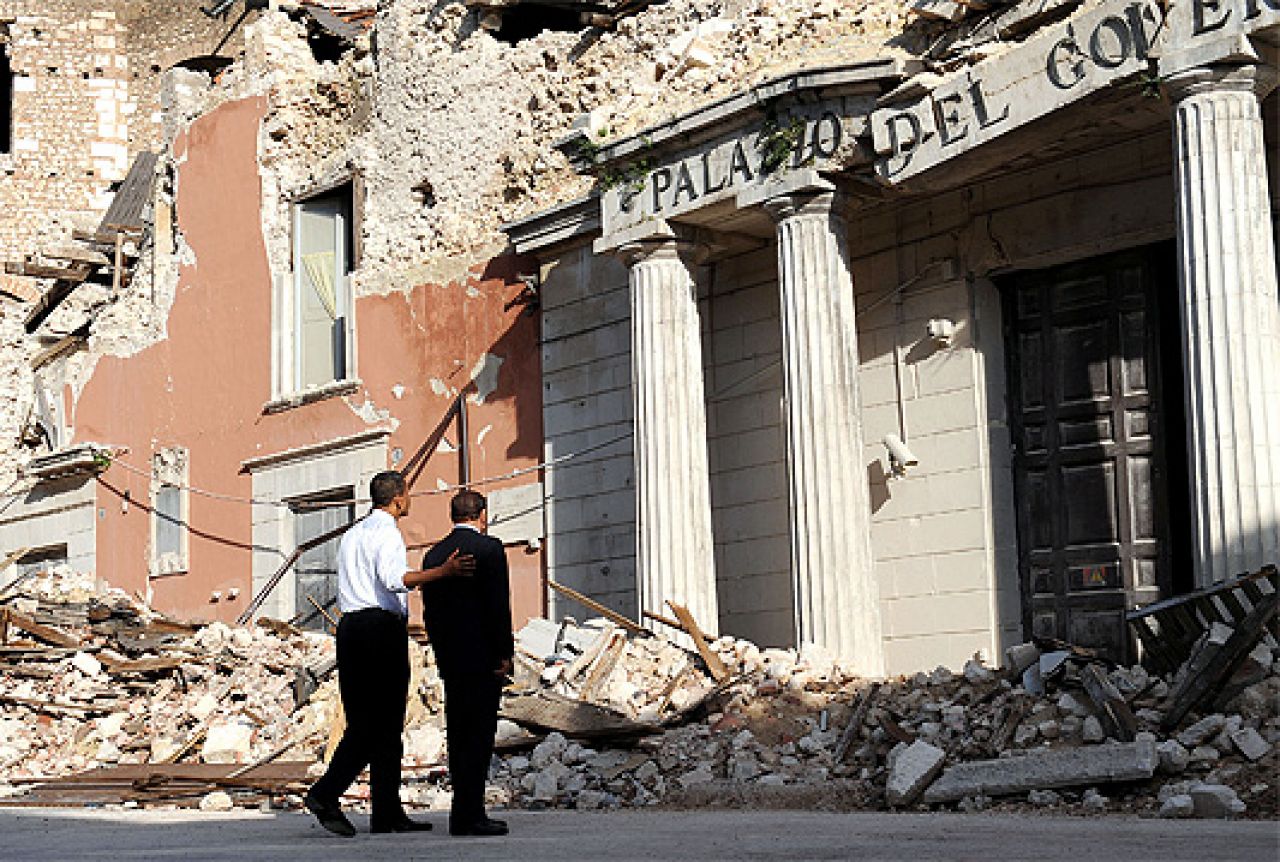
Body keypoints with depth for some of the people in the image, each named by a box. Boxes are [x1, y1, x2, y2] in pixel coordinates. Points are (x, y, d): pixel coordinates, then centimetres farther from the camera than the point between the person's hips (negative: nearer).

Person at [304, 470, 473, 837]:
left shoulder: (353, 533, 21)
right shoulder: (386, 532, -7)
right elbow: (393, 579, -25)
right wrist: (443, 572, -33)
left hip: (350, 625, 9)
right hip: (382, 627, -9)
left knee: (361, 722, 6)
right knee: (385, 723, -5)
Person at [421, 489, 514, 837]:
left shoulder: (434, 554, 12)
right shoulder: (489, 548, -8)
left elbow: (429, 611, 13)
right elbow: (498, 606, -13)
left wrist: (442, 654, 17)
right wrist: (504, 653, -8)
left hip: (450, 661, 7)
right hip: (482, 658, -7)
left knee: (459, 734, 11)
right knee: (479, 734, -5)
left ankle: (466, 812, 15)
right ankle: (469, 814, -8)